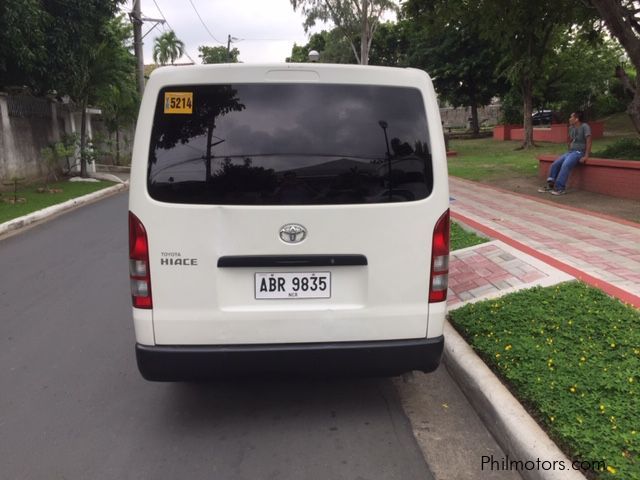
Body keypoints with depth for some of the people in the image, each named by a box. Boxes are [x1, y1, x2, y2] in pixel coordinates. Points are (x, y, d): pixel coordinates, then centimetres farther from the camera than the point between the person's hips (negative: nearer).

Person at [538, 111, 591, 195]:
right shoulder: (571, 128, 11)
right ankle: (550, 185, -4)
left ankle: (560, 188, -32)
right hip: (571, 151, 8)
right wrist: (568, 152, 13)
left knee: (565, 165, -31)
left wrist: (586, 156, -22)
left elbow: (588, 141, -16)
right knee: (555, 164, -7)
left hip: (579, 152, -8)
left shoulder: (585, 127, -11)